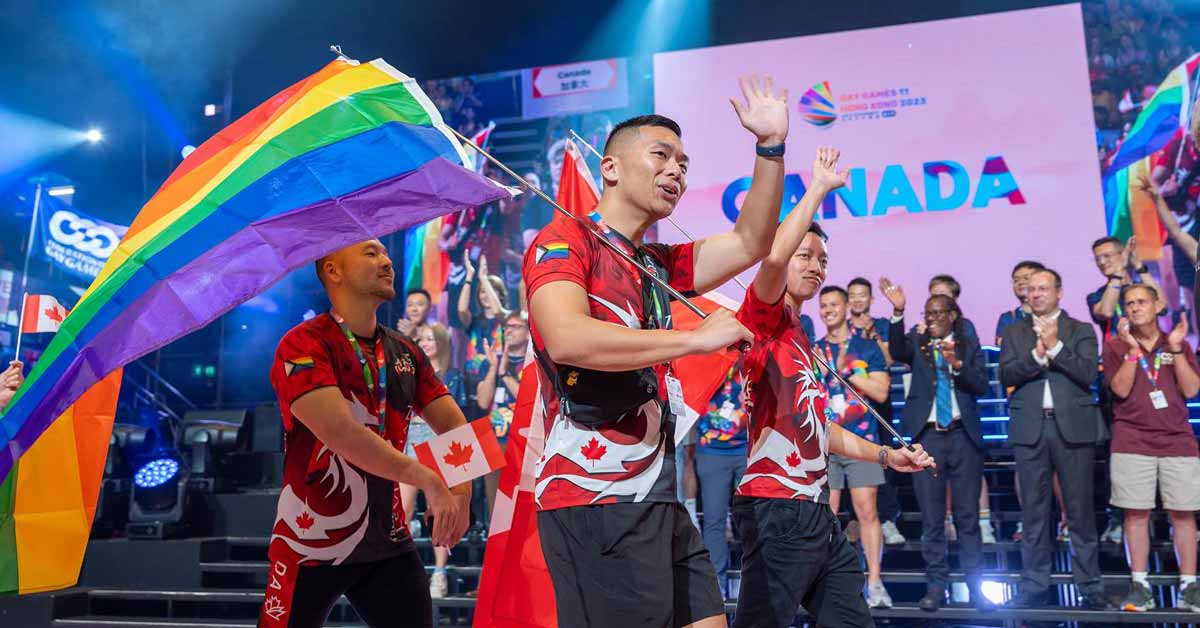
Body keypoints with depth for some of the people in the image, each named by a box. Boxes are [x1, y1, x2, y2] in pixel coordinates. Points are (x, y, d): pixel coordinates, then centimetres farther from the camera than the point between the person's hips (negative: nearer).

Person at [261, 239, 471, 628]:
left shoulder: (407, 354, 7)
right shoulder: (304, 345, -13)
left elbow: (454, 426, 6)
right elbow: (339, 431, -25)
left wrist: (460, 491, -12)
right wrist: (428, 480, -23)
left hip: (389, 542, 5)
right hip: (312, 545, -5)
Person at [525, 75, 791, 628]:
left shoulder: (657, 265, 19)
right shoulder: (562, 241, -6)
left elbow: (750, 244, 16)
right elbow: (566, 339, -24)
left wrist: (771, 145, 8)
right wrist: (697, 338, -18)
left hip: (658, 500, 9)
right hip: (595, 501, -8)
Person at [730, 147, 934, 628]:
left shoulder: (801, 339, 21)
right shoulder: (765, 318, -5)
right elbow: (774, 257, -28)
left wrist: (886, 456, 24)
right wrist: (819, 188, -16)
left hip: (816, 511, 10)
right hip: (779, 511, -10)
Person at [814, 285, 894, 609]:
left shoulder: (867, 348, 6)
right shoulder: (812, 351, 11)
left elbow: (881, 392, -3)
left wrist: (847, 370, -10)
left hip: (861, 441, -1)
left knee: (867, 512, -4)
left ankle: (875, 583, 2)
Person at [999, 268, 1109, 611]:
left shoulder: (1081, 331, 7)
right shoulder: (1013, 333, 12)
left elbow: (1088, 374, -6)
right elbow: (1006, 376, -1)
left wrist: (1055, 346, -13)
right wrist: (1036, 354, -14)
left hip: (1073, 427, -1)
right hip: (1030, 428, 2)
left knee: (1080, 510, 3)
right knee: (1033, 511, 6)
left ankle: (1090, 587, 12)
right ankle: (1033, 586, 14)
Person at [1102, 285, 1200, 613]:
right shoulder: (1115, 345, 4)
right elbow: (1121, 389, -8)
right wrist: (1132, 349, -14)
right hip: (1132, 444, -2)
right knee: (1136, 513, 0)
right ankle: (1139, 584, 7)